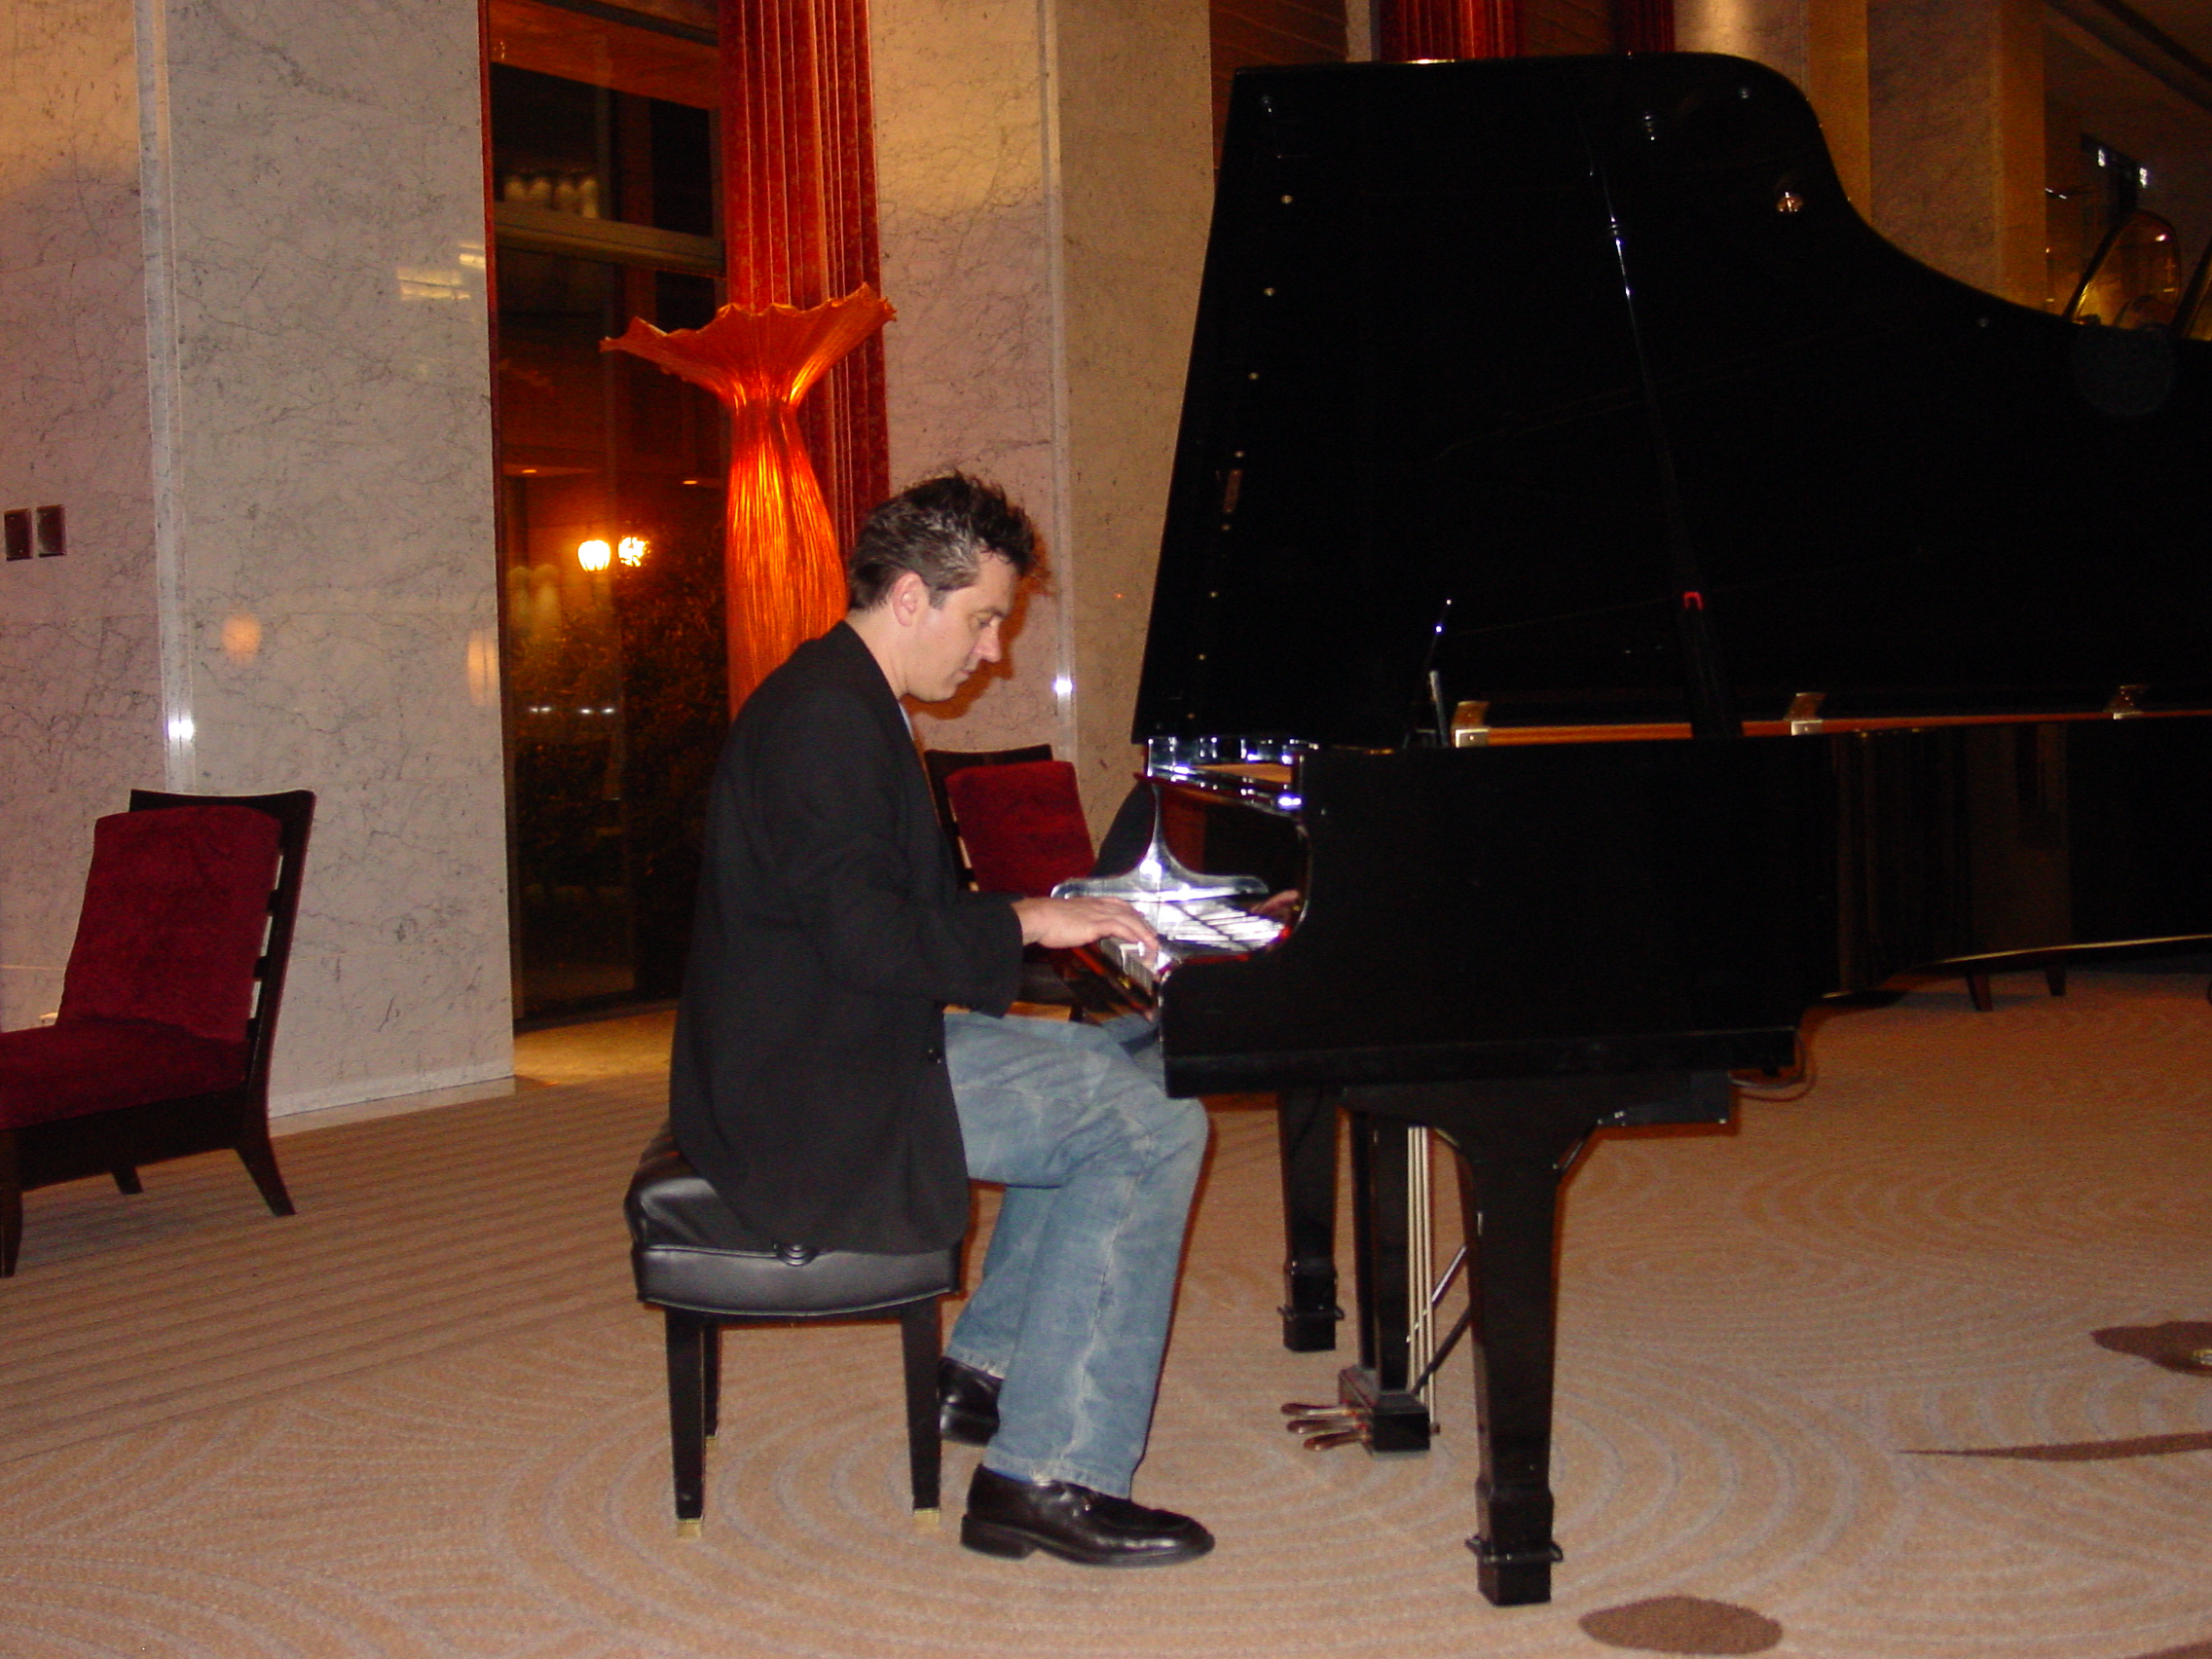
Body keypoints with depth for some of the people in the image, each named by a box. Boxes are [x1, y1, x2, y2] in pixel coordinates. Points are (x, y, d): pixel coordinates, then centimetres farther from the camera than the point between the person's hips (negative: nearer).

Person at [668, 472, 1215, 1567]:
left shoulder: (844, 700, 16)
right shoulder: (827, 716, -19)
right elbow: (865, 936, -26)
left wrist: (1046, 915, 11)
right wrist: (1023, 923, -14)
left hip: (836, 1045, 11)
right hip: (814, 1090, -11)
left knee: (1104, 1061, 21)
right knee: (1155, 1127, -14)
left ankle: (985, 1366, 22)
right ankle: (1049, 1473, -13)